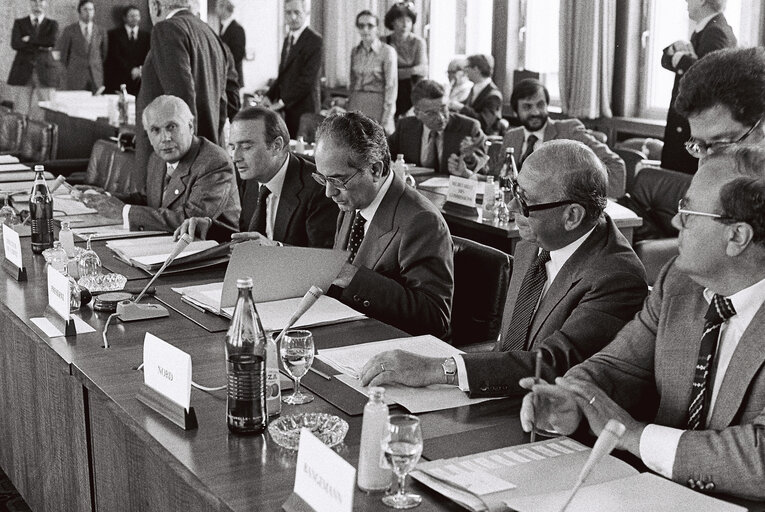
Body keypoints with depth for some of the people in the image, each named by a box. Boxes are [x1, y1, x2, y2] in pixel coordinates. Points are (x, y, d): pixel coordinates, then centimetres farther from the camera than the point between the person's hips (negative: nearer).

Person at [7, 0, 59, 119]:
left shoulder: (52, 24, 9)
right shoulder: (19, 23, 10)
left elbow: (53, 42, -11)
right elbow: (15, 44, -6)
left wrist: (29, 39, -7)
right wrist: (40, 47, -11)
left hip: (45, 73, 0)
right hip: (23, 73, 0)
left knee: (43, 113, -4)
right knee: (20, 113, -4)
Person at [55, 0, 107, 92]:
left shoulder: (101, 32, 10)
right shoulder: (69, 31, 3)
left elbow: (104, 54, 18)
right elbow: (61, 53, 9)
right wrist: (68, 71, 12)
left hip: (96, 78, 2)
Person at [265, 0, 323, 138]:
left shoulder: (314, 40, -10)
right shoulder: (288, 39, 17)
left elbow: (307, 78, -16)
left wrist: (283, 101, -15)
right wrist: (268, 97, 5)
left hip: (303, 109, -7)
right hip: (287, 109, 7)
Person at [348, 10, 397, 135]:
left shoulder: (387, 51, -6)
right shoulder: (355, 51, 10)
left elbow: (391, 86, -8)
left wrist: (386, 121, -12)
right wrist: (349, 108, 13)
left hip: (377, 106, -5)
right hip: (356, 105, 5)